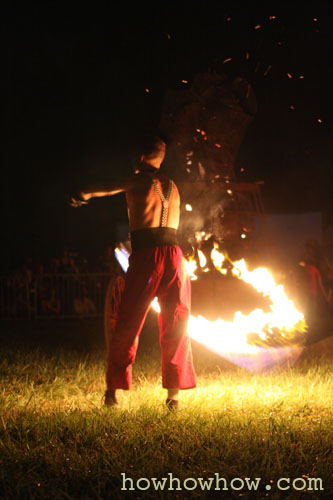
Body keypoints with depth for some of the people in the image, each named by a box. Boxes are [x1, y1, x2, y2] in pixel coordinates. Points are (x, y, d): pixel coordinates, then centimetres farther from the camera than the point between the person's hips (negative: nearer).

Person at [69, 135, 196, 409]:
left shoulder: (137, 181, 4)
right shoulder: (172, 187, 17)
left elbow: (110, 188, 19)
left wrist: (86, 194, 40)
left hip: (147, 256, -4)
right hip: (175, 255, 4)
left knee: (126, 327, 5)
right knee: (176, 330, 8)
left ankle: (113, 390, 8)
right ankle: (174, 394, 4)